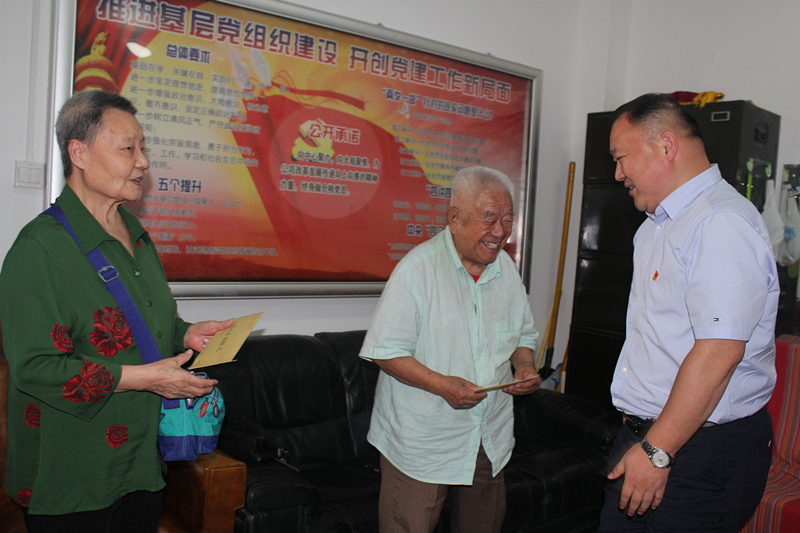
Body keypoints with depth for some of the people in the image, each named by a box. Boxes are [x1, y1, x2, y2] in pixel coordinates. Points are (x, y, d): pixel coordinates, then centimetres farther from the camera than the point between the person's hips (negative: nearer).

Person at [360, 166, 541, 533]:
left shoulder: (506, 268, 5)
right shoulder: (417, 268, -15)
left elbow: (523, 334, 16)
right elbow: (385, 351, -16)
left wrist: (525, 365, -5)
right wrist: (442, 385, -26)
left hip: (490, 439, 6)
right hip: (420, 441, -6)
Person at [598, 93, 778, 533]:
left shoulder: (723, 224, -18)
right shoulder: (655, 227, 15)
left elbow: (718, 354, -26)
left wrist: (656, 452, -22)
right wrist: (639, 441, 15)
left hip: (702, 449, -9)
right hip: (646, 433, 9)